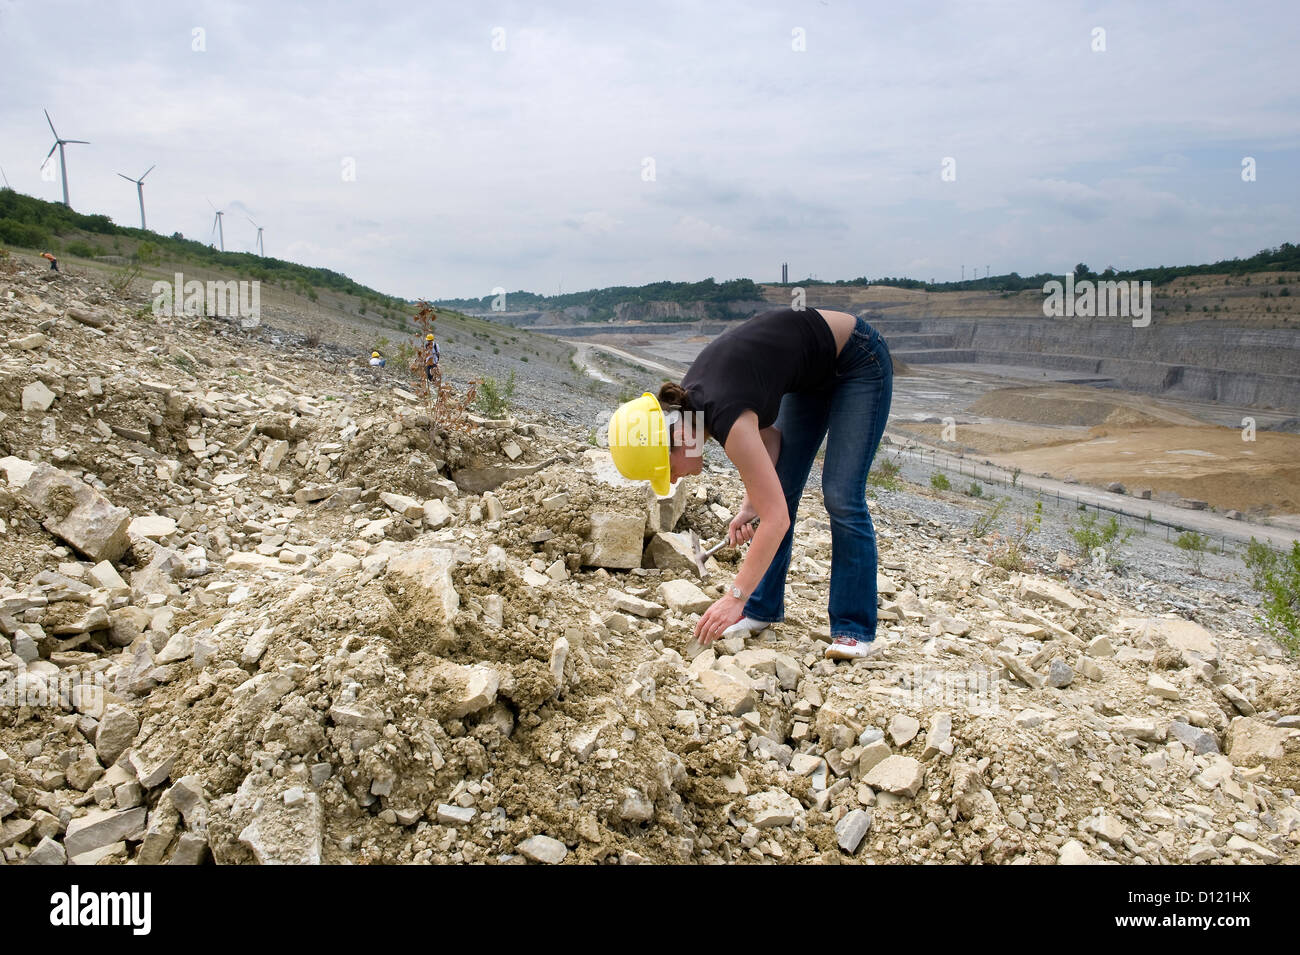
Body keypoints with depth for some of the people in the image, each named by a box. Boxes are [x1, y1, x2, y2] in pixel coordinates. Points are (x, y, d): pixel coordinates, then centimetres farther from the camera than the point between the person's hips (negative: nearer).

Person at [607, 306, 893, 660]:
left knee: (841, 498, -13)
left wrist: (735, 598, -32)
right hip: (815, 375, 9)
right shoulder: (688, 401, -10)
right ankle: (763, 609, 15)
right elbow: (768, 435, 4)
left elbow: (777, 519, -34)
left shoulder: (726, 417, -34)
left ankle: (854, 630, -4)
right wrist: (750, 505, -8)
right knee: (778, 489, 6)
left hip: (860, 362, -8)